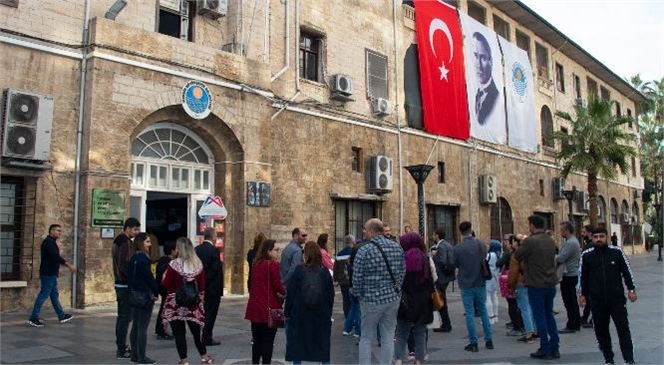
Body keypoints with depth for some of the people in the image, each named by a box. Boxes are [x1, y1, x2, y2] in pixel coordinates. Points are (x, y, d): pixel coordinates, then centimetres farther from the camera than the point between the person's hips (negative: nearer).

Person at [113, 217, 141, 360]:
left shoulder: (117, 241, 14)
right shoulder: (126, 243, -18)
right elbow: (124, 267, -23)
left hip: (120, 283, 10)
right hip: (126, 285, -10)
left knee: (122, 316, 15)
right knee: (125, 317, -5)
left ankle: (121, 347, 23)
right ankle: (122, 350, 0)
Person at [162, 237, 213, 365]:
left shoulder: (174, 264, -12)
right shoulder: (198, 264, 0)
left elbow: (166, 285, -8)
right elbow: (202, 286, 3)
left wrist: (165, 276, 11)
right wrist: (200, 299, 16)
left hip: (175, 303, -4)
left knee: (179, 332, 5)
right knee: (196, 330, 17)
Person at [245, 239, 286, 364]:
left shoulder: (256, 263, 10)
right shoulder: (273, 264, -12)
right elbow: (278, 286, -14)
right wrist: (285, 292, 6)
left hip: (255, 307, 7)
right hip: (269, 307, -7)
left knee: (257, 340, 14)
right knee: (268, 341, 1)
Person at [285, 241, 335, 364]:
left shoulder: (299, 270, -9)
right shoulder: (325, 271, -3)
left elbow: (291, 293, -5)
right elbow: (331, 295, 1)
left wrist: (287, 312, 5)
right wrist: (328, 312, 12)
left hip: (300, 315, -1)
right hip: (321, 316, 2)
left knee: (297, 346, 8)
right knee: (323, 346, 11)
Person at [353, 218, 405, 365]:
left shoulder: (364, 251, -14)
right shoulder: (397, 247, 1)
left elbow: (357, 278, -12)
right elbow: (403, 272, 6)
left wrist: (359, 295, 5)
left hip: (371, 300, -4)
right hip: (393, 298, 4)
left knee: (366, 338, 9)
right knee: (388, 338, 12)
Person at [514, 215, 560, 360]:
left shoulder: (530, 241, -16)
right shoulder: (551, 241, 5)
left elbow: (517, 257, -6)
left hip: (536, 285, -6)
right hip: (551, 283, 6)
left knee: (540, 317, 2)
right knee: (549, 315, 17)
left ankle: (545, 350, 7)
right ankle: (554, 347, 20)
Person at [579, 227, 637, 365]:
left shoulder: (617, 252, -3)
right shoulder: (586, 255, 0)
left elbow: (627, 271, 4)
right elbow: (583, 276, 7)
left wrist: (631, 289, 2)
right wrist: (582, 294, 8)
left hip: (617, 298, -1)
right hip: (597, 300, 1)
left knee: (623, 328, 1)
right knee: (601, 330, 7)